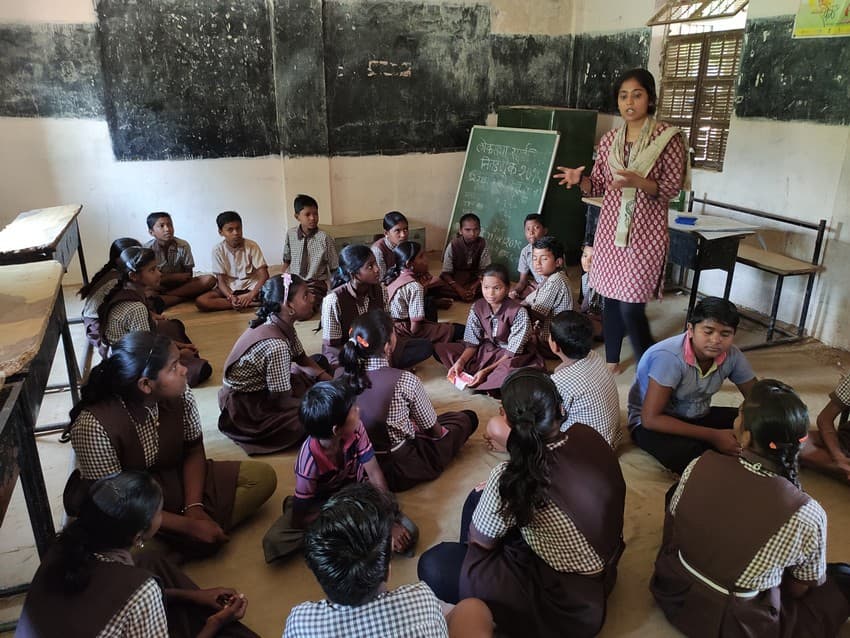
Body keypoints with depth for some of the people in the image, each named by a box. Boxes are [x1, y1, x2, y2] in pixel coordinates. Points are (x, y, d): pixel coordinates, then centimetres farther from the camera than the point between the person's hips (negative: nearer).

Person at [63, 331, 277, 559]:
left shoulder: (178, 394, -17)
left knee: (262, 476, -5)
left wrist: (193, 507, -16)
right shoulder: (94, 425, -30)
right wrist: (188, 525, -25)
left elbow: (194, 449, -2)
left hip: (175, 482, 4)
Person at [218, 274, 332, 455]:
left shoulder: (281, 323, -8)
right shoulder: (276, 345, -33)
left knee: (320, 362, 10)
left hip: (263, 387, 9)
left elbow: (302, 358, 8)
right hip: (245, 408, -9)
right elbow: (282, 401, -24)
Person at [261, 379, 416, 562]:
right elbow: (302, 517, -23)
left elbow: (374, 473, -18)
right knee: (274, 541, -26)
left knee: (407, 533, -18)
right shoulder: (310, 460, -32)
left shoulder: (356, 429, -25)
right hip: (324, 503, -3)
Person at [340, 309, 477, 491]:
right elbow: (434, 430, -10)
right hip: (399, 471, -5)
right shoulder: (405, 381, -25)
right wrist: (438, 432, 14)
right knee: (468, 418, 10)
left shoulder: (346, 375, -10)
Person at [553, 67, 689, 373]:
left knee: (631, 307, -8)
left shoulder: (669, 137, -7)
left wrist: (637, 181, -25)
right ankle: (612, 361, 29)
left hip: (645, 233, -5)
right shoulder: (609, 139, 8)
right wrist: (579, 179, -9)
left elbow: (672, 188, -9)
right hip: (610, 228, 5)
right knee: (610, 298, 12)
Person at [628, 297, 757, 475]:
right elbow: (650, 418, -31)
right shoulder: (669, 357, -31)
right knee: (686, 454, -36)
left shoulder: (732, 355, -13)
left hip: (697, 417, 6)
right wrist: (713, 436, -31)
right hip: (654, 423, -6)